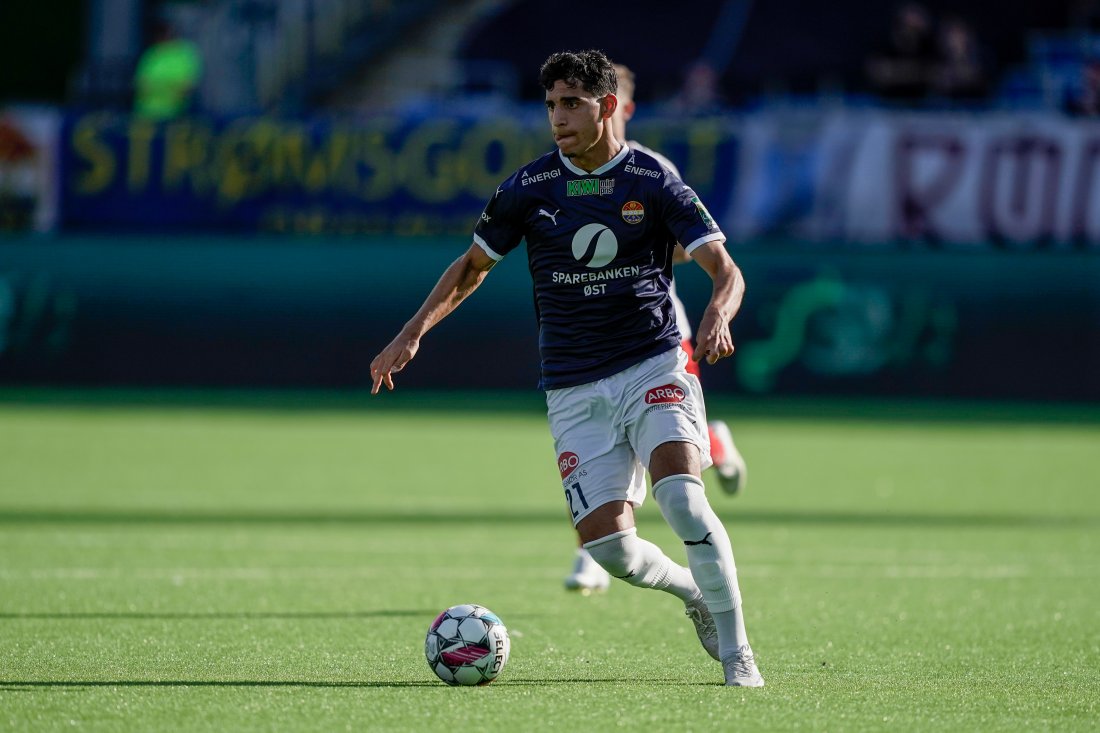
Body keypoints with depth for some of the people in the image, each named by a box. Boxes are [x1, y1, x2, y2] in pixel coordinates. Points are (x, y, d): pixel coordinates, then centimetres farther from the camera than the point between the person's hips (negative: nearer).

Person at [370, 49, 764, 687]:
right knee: (608, 545, -11)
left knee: (681, 498, -27)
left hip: (654, 367, -2)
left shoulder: (653, 181, -4)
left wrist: (717, 317, -29)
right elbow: (473, 266, 16)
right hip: (575, 389, 2)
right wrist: (412, 335, 5)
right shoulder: (529, 187, 3)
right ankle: (695, 592, 21)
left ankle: (737, 653, -16)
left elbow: (726, 271, -6)